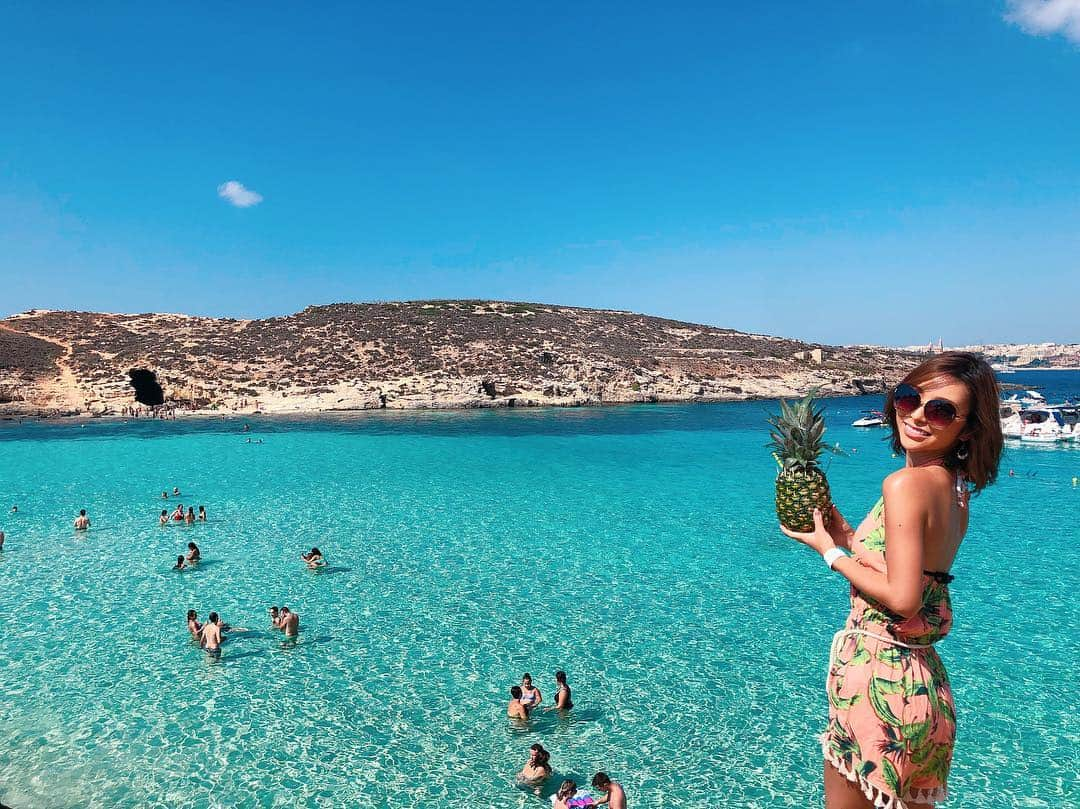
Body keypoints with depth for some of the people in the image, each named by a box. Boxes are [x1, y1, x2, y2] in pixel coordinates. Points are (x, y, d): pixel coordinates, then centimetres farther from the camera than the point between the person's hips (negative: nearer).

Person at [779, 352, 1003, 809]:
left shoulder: (907, 483, -20)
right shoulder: (955, 489, 6)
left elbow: (903, 598, -25)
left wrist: (831, 553, -13)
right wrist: (847, 537, 8)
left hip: (878, 680, -9)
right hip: (926, 681, 9)